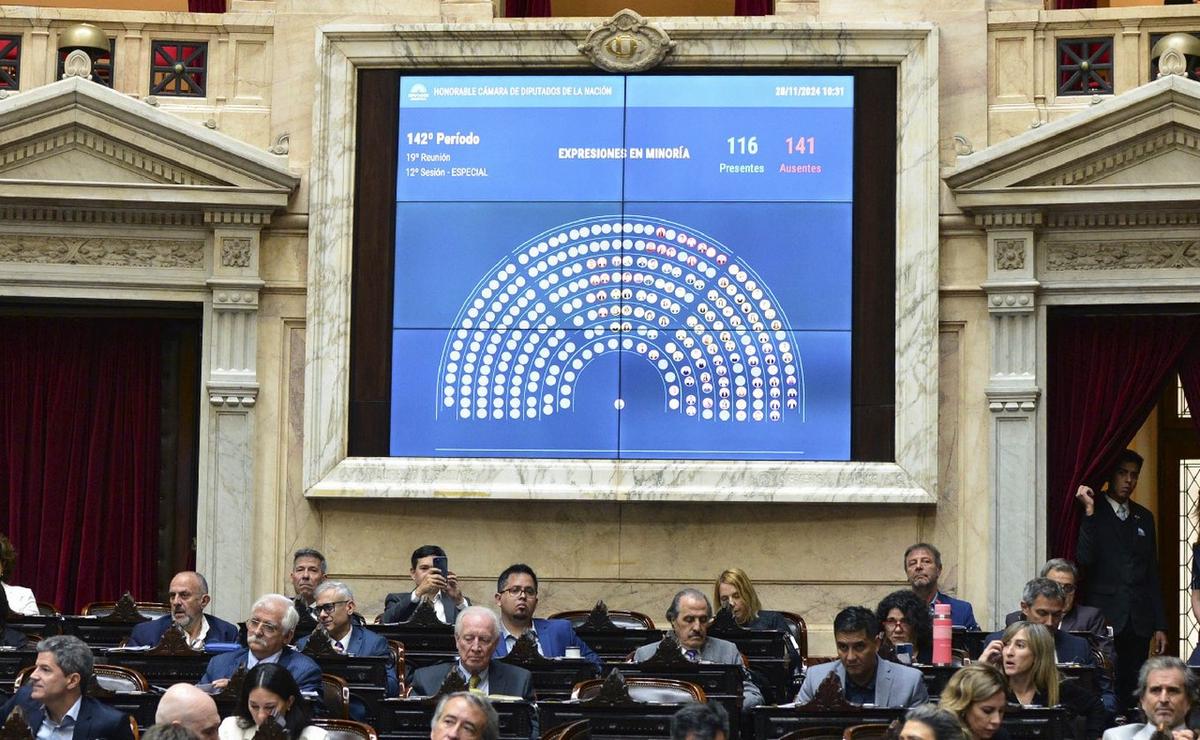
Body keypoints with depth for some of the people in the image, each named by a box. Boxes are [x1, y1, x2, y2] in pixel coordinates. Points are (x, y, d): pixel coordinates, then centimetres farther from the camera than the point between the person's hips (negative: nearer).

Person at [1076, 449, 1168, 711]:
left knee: (1133, 694, 2)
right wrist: (1090, 511, -19)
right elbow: (1084, 559, -15)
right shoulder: (1092, 514, 0)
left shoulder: (1144, 517, 16)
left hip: (1138, 621, 5)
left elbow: (1152, 574, 17)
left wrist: (1160, 625, 12)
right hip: (1104, 620, -5)